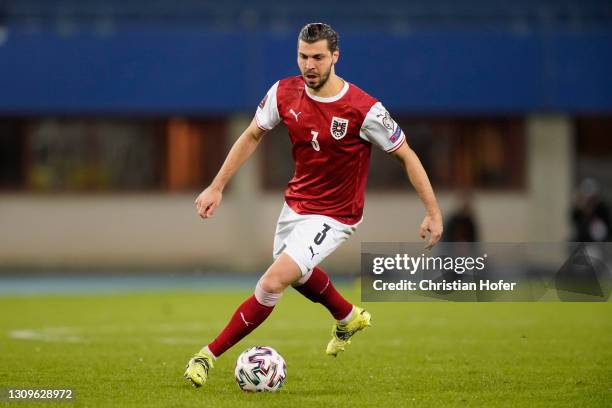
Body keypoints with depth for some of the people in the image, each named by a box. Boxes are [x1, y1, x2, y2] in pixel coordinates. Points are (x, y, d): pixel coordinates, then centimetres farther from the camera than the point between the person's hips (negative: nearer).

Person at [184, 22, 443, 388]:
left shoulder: (364, 110, -25)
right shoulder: (284, 93, -12)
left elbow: (406, 155, -14)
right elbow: (252, 136, 5)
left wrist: (433, 211, -13)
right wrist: (217, 187, 2)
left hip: (334, 216, -7)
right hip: (296, 203, 7)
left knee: (272, 283, -20)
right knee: (298, 274, 30)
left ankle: (210, 355, -9)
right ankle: (350, 319, 59)